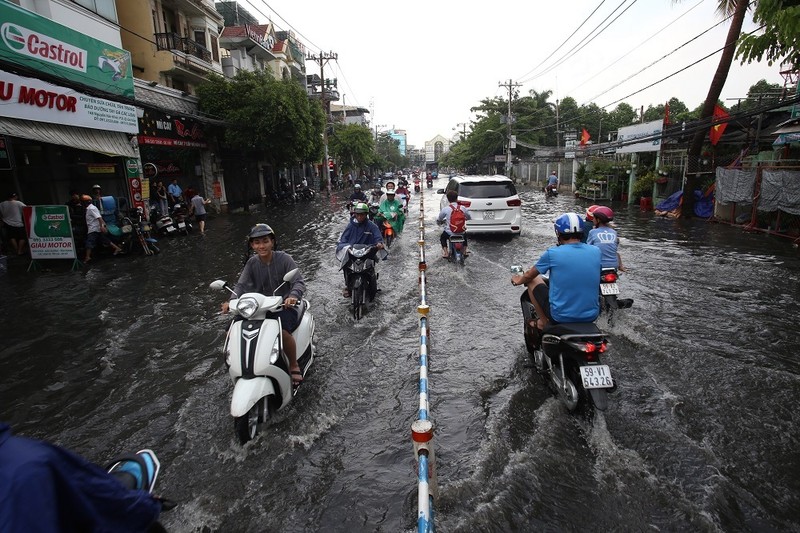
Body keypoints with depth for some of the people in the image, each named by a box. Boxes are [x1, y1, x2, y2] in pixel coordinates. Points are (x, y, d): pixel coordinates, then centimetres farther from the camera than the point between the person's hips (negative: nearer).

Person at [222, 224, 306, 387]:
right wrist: (232, 301, -29)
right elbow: (241, 285, -7)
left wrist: (293, 296, -40)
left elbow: (299, 282, -17)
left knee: (282, 331, -36)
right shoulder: (252, 263, 3)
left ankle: (294, 366, -10)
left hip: (285, 306, -5)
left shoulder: (284, 259, -9)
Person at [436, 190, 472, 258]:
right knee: (465, 235, 38)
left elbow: (438, 220, 1)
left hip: (449, 233, -2)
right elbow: (470, 218, 9)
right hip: (461, 232, 2)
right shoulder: (463, 208, -4)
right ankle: (464, 251, 35)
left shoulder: (445, 209, -11)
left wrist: (442, 222, 24)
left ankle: (445, 252, 18)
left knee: (442, 238, 31)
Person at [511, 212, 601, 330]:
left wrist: (519, 280, 30)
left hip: (561, 316, -4)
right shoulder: (596, 251, -1)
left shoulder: (552, 253, -12)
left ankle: (543, 321, 19)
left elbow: (529, 275, 6)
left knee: (532, 280, 16)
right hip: (591, 316, 4)